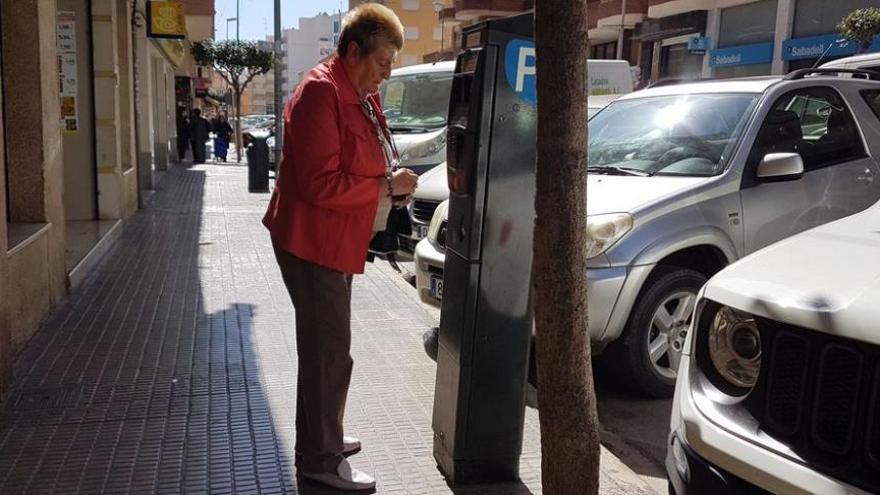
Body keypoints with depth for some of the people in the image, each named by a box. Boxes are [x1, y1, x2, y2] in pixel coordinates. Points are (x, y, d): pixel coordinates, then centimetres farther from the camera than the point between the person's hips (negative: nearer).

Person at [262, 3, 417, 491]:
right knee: (328, 352, -3)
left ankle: (321, 439, 35)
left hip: (333, 241, 10)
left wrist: (392, 181, 4)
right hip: (313, 241, -10)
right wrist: (386, 186, -18)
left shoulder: (361, 95, 11)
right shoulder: (320, 92, -19)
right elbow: (321, 185, -25)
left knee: (323, 346, 20)